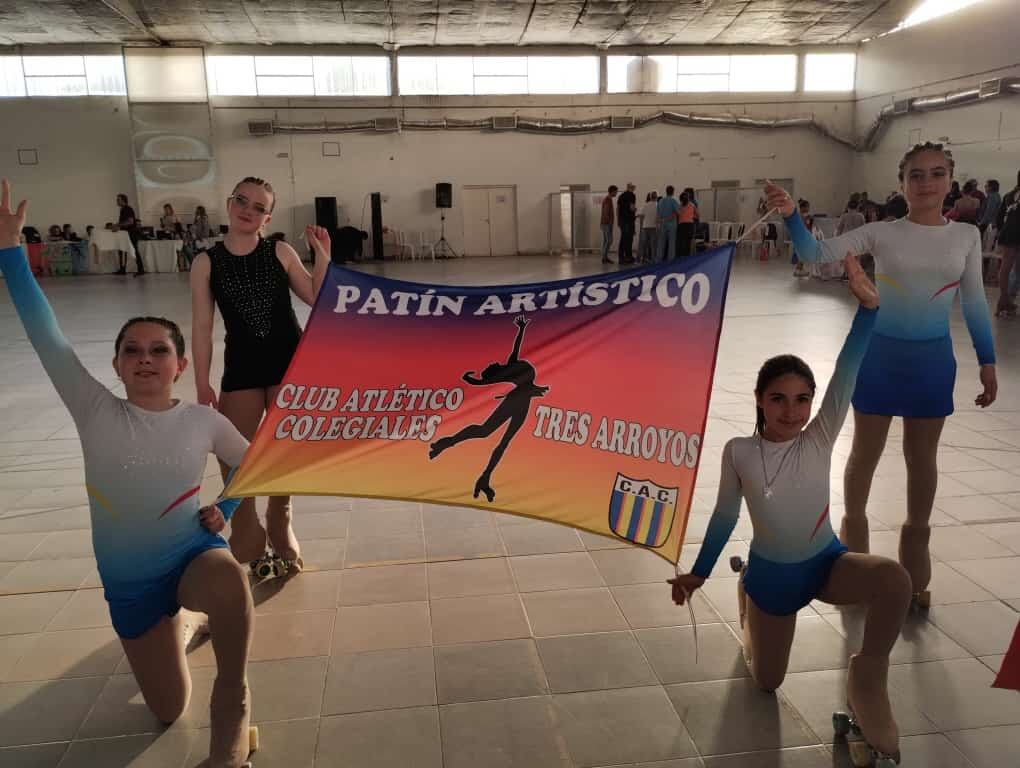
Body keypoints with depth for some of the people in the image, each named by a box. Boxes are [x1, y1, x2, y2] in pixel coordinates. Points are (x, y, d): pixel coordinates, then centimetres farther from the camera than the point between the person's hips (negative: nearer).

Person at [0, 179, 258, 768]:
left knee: (230, 578, -41)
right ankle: (176, 627, 46)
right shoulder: (97, 413, -8)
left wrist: (224, 509, -7)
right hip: (129, 581, 2)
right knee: (169, 711, 12)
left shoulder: (203, 422, -7)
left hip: (194, 554, -2)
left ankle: (232, 707, -16)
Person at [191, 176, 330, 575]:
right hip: (241, 366, 0)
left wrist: (323, 256, -11)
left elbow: (317, 299, 1)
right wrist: (202, 385, -6)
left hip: (289, 359, 0)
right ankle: (246, 535, 23)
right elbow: (202, 327, -3)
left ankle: (281, 527, 32)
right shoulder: (206, 262, -3)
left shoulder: (281, 252, -2)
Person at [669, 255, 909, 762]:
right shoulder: (738, 453, -15)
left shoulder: (819, 440, -15)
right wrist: (698, 572, 7)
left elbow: (846, 375, -30)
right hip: (771, 573, 0)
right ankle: (746, 600, 45)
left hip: (827, 563, 0)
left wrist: (867, 307, -43)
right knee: (766, 681, 16)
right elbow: (725, 516, -2)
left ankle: (868, 677, -8)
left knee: (894, 579, -33)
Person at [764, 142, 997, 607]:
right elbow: (817, 254, -15)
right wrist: (790, 216, -33)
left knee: (922, 454, 13)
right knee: (865, 450, 10)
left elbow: (974, 303, 6)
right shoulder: (882, 234, -6)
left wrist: (987, 361, 5)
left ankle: (916, 536, 30)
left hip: (932, 358, 2)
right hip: (879, 353, -1)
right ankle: (853, 526, 30)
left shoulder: (966, 236, 0)